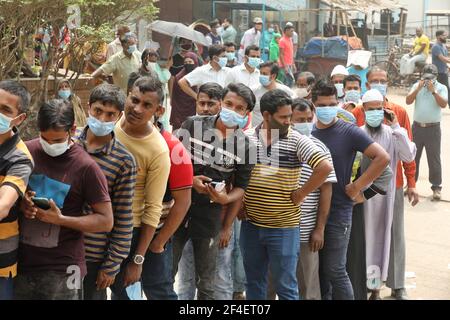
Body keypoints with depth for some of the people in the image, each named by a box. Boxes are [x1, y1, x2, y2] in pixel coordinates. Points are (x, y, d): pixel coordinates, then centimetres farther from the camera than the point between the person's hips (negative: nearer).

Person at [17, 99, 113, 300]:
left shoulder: (86, 167, -11)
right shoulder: (27, 151, -1)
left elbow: (106, 221, -8)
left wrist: (60, 219, -18)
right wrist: (20, 204, -10)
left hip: (62, 269, -3)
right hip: (21, 260, 4)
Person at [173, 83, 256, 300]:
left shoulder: (244, 145, -4)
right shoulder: (193, 125, -4)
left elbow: (241, 187, 4)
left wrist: (227, 208, -8)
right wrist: (189, 181, -16)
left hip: (210, 217, 0)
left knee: (206, 285, 12)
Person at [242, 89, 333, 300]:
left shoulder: (297, 141, -9)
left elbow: (325, 167, -17)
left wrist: (300, 194, -13)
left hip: (284, 228, -3)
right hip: (250, 225, 3)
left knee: (286, 286, 5)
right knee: (254, 283, 16)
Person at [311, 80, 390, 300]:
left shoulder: (349, 132, -9)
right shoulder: (308, 133, 5)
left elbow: (383, 158, -15)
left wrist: (357, 186, -14)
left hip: (338, 211, -5)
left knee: (335, 271, -3)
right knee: (317, 270, 13)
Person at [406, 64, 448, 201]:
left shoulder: (441, 88, -2)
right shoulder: (417, 85, 6)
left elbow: (443, 104, -16)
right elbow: (408, 101, -4)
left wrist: (433, 91, -20)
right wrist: (418, 88, -13)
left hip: (433, 128, -3)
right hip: (417, 127, 3)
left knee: (434, 159, 1)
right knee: (413, 156, 11)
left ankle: (436, 187, 8)